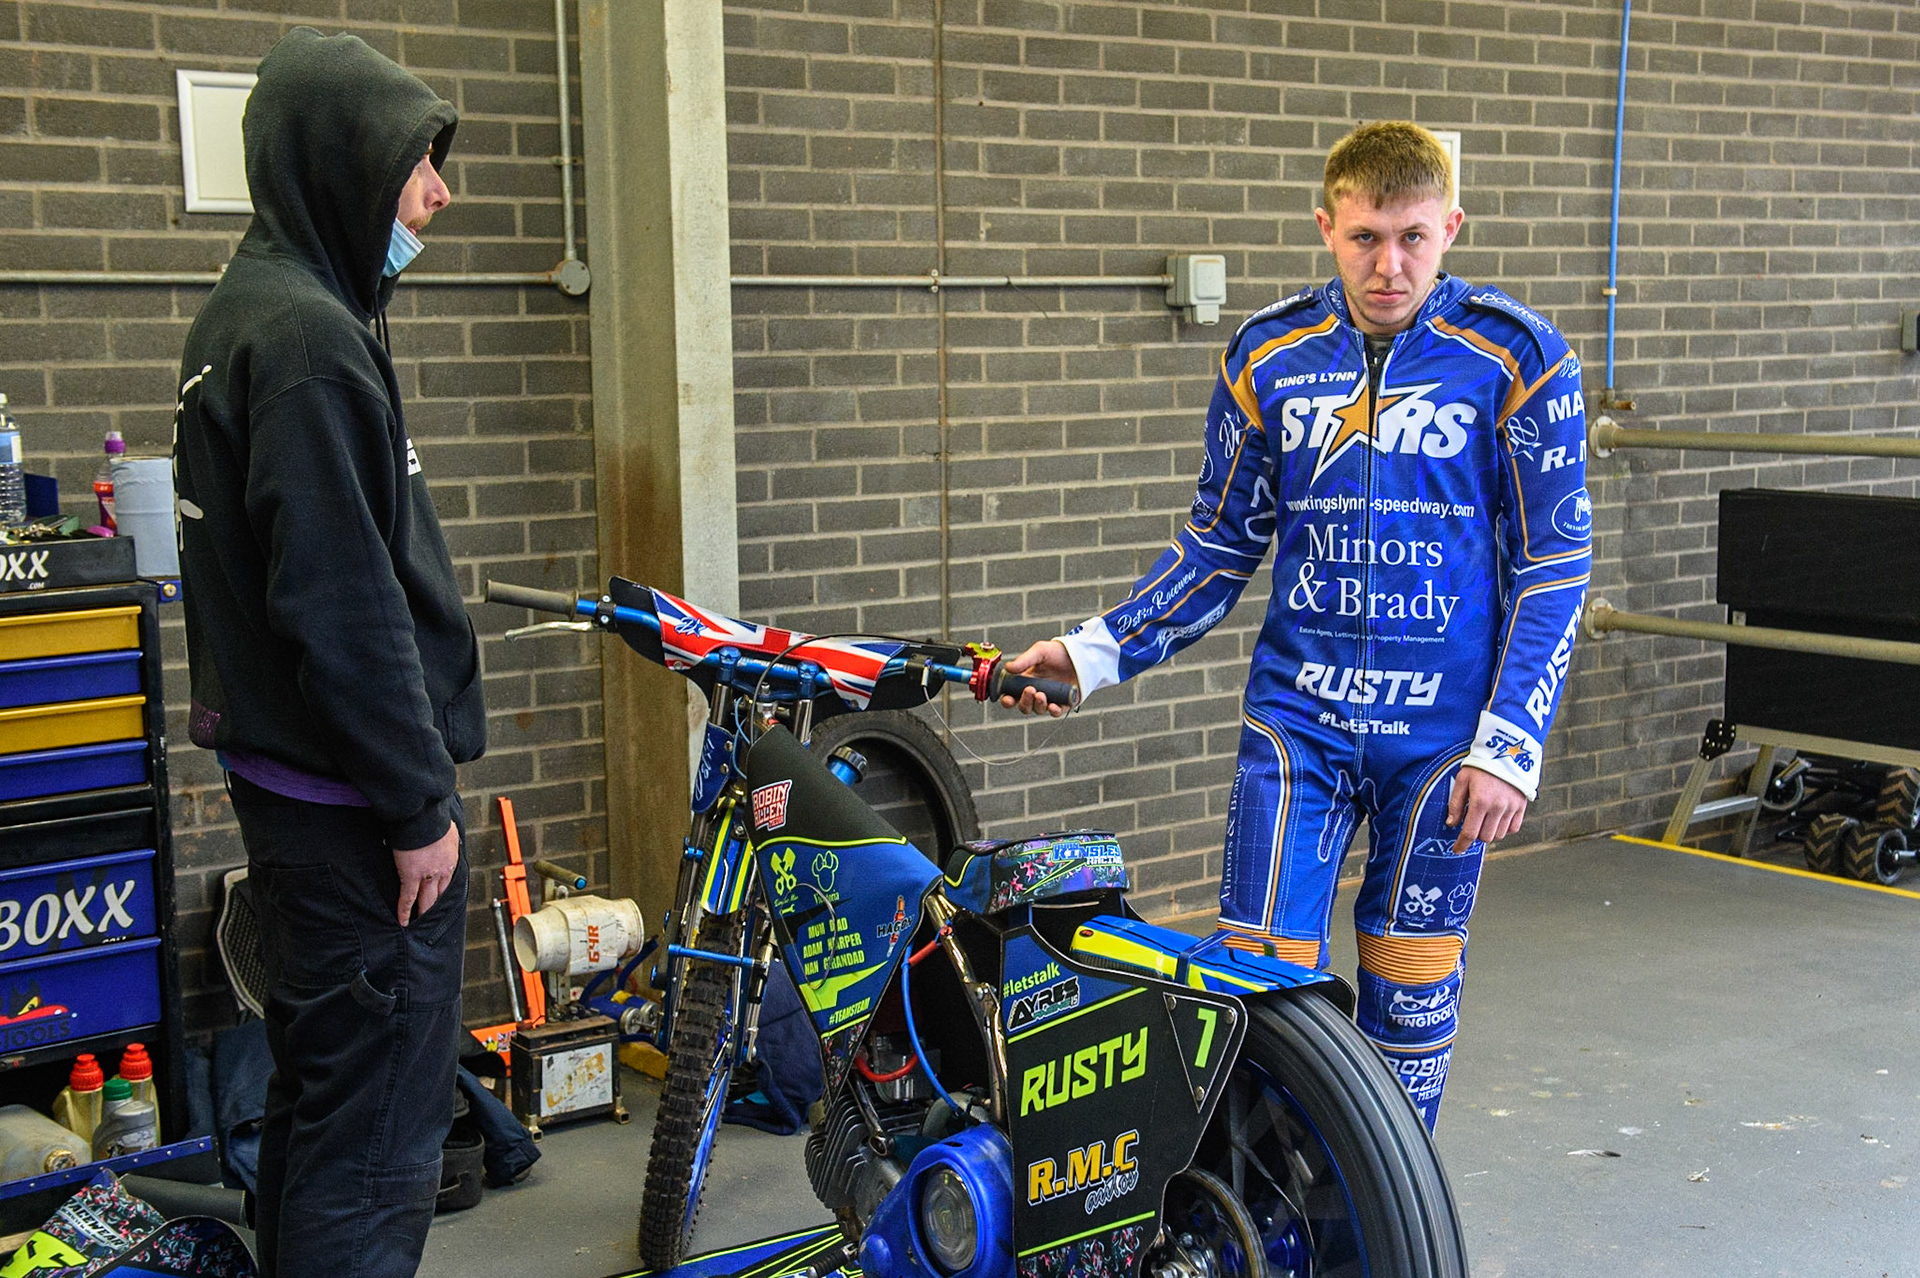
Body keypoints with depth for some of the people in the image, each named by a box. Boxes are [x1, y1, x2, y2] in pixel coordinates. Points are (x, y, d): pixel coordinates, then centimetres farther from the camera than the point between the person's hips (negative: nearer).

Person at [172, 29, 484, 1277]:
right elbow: (342, 605, -23)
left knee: (318, 1092, 20)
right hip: (356, 801, -11)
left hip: (291, 784, 11)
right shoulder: (310, 336, -17)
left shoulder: (247, 317, 14)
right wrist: (418, 803, -17)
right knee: (378, 1134, -3)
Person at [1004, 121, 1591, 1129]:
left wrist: (1509, 744, -11)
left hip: (1443, 731, -1)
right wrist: (1097, 649, 0)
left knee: (1412, 987, 10)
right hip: (1297, 716, 2)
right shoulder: (1269, 355, 2)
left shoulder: (1517, 357, -6)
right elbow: (1222, 542, 10)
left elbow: (1553, 565, -5)